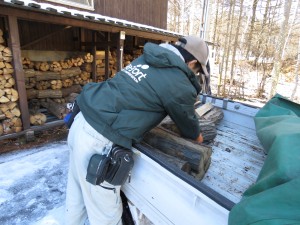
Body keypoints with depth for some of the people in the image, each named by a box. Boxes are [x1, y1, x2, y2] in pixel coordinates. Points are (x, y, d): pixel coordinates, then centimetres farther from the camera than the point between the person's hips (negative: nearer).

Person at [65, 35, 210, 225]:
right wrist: (199, 139, 31)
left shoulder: (147, 58, 14)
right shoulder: (180, 86, -9)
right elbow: (190, 128, 8)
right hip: (98, 142, -9)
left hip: (81, 123, 9)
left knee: (77, 195, 29)